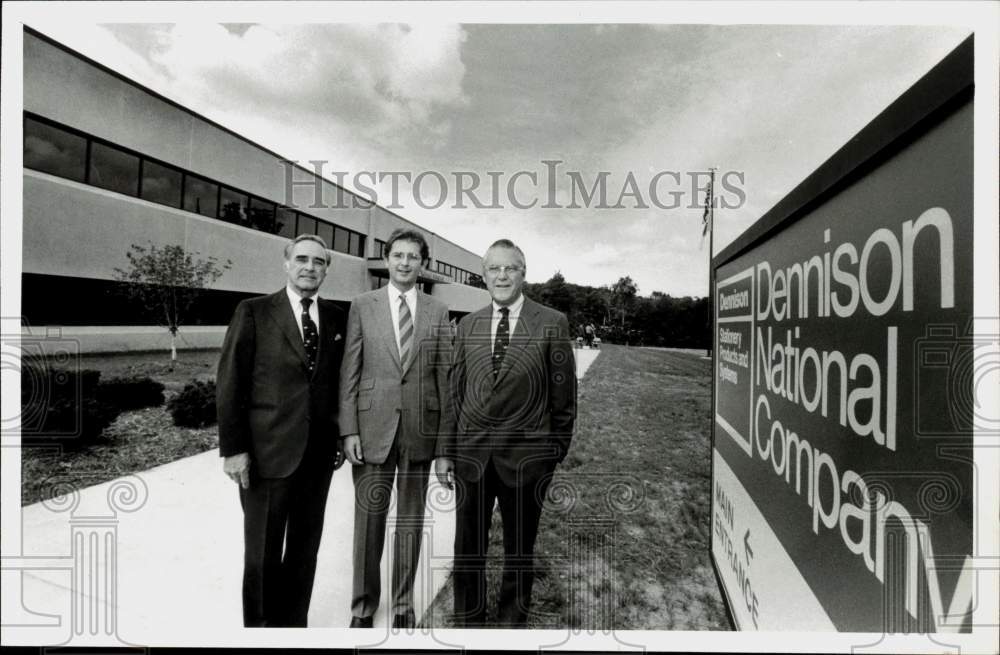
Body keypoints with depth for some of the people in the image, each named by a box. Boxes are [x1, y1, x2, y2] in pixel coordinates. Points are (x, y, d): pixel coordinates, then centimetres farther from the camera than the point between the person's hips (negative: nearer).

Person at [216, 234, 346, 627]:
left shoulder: (335, 317, 6)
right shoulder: (253, 313, -4)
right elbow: (230, 384, -6)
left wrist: (340, 437, 6)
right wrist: (233, 448, -10)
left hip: (319, 453, 3)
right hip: (267, 452, -3)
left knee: (305, 549, 15)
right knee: (262, 551, 13)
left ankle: (294, 621, 34)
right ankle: (258, 623, 35)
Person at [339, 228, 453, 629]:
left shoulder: (437, 312, 3)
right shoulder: (362, 306, 2)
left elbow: (445, 375, 3)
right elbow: (349, 372, 0)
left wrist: (446, 432, 1)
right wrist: (349, 429, -5)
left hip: (420, 430, 1)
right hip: (373, 427, -1)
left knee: (411, 518, 13)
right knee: (369, 518, 9)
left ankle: (403, 604, 32)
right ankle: (363, 606, 31)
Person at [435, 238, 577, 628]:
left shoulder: (552, 324, -5)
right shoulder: (468, 325, 5)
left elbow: (564, 397, -2)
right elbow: (454, 393, 6)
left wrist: (555, 453, 0)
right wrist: (445, 451, 4)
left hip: (526, 455, -2)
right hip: (471, 451, 3)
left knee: (519, 551, 16)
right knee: (468, 550, 17)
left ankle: (513, 622, 39)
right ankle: (468, 622, 39)